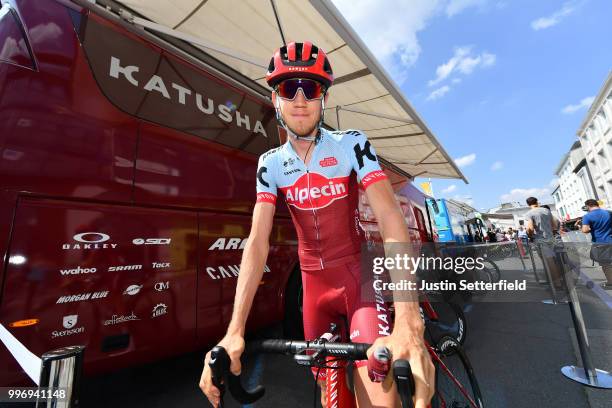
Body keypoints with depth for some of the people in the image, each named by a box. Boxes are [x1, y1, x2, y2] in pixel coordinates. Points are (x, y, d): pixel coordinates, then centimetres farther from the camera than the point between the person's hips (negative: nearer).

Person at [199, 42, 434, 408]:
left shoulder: (352, 144, -11)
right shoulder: (270, 163, -4)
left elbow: (391, 217, -23)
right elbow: (258, 241, -12)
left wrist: (408, 321, -35)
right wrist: (235, 330, -22)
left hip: (358, 274, -2)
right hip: (314, 284, 3)